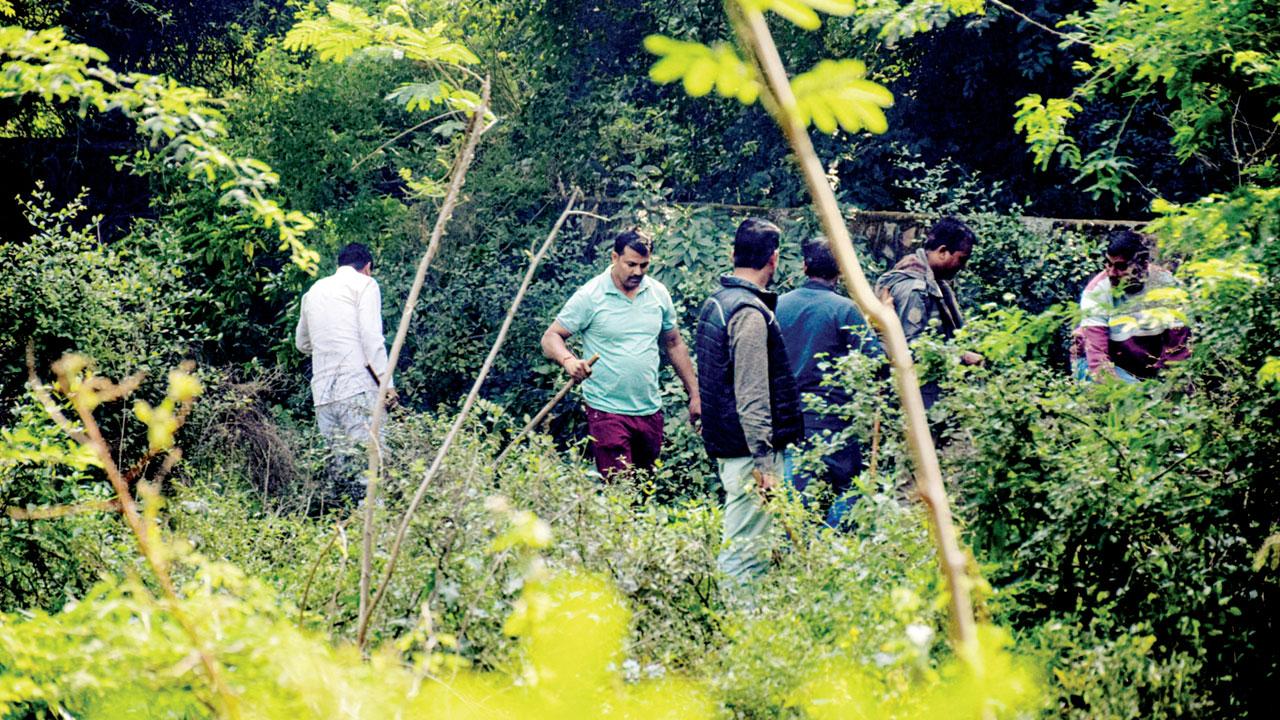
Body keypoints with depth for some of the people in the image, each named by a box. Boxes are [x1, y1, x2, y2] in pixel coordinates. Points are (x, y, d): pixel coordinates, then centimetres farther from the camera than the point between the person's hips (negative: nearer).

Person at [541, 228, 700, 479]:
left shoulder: (658, 294, 7)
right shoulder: (590, 296, -7)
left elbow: (675, 345, 17)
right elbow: (551, 338, -6)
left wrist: (694, 395, 15)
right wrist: (568, 360, -28)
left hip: (650, 410, 5)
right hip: (607, 411, -5)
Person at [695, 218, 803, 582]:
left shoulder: (714, 304, 13)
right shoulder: (751, 312, -17)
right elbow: (752, 397, -21)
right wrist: (764, 463, -19)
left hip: (724, 443, 10)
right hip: (748, 448, -10)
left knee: (746, 543, 17)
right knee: (745, 552, -6)